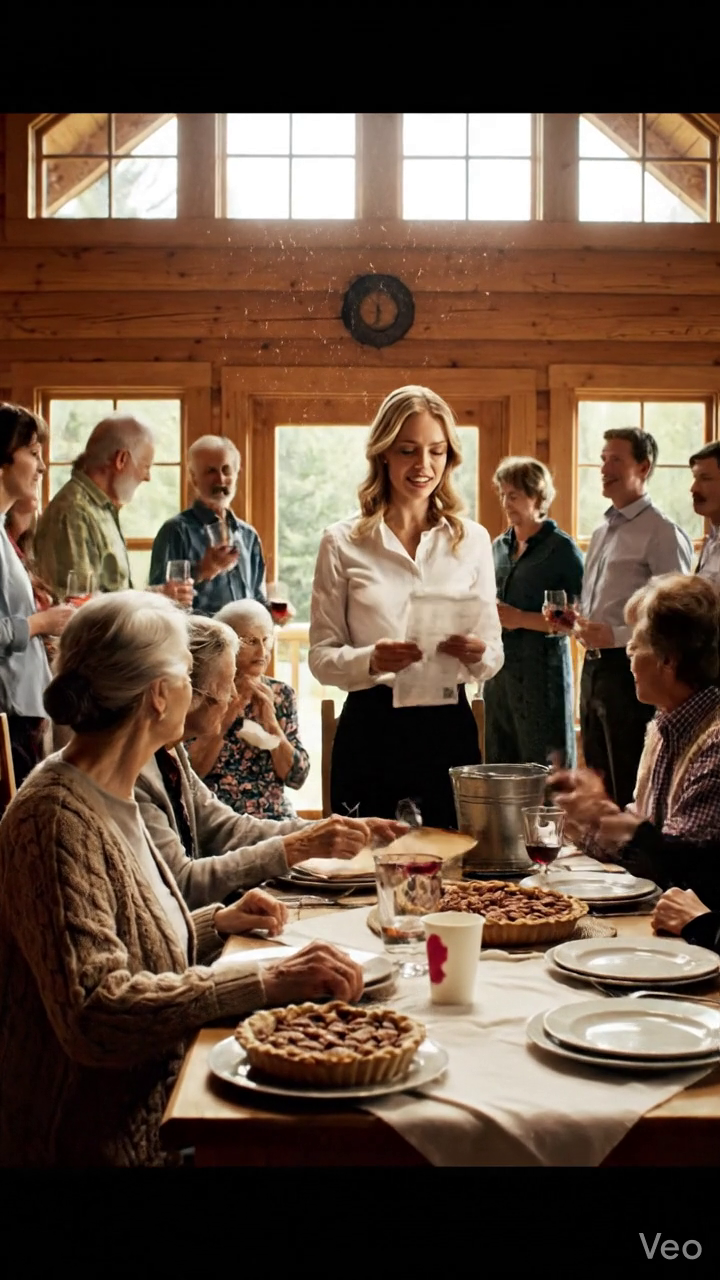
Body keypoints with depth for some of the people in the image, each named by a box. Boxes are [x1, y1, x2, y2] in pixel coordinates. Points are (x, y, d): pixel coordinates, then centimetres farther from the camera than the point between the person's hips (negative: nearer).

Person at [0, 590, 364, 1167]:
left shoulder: (110, 798, 9)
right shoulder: (58, 817, -20)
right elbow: (95, 1009, -29)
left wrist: (218, 923, 8)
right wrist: (269, 981, -29)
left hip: (153, 1108, 9)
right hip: (101, 1141, -9)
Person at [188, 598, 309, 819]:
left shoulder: (281, 694, 6)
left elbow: (297, 777, 0)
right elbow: (188, 773, -9)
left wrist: (270, 723, -11)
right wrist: (224, 719, -16)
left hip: (275, 817, 2)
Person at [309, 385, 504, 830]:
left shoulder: (473, 540, 5)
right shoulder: (343, 543, 0)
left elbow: (494, 654, 6)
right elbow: (321, 655, 0)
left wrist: (476, 654, -16)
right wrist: (371, 660, -20)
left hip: (449, 729, 2)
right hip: (371, 730, -2)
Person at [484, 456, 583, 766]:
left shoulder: (561, 548, -5)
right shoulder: (499, 546, 13)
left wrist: (522, 619, -17)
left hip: (541, 669, -6)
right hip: (500, 668, 6)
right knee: (498, 766, 9)